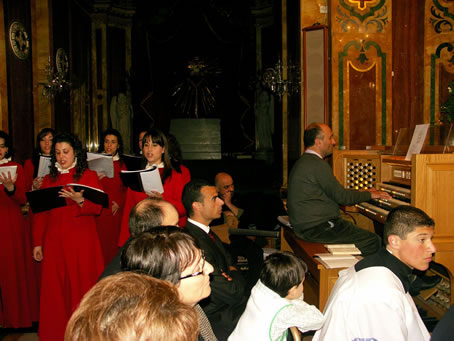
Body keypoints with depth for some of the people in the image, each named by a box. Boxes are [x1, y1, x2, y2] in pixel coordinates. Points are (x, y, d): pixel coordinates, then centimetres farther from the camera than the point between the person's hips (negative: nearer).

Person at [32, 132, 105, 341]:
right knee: (55, 289, 3)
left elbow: (97, 208, -4)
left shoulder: (89, 176, 4)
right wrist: (37, 243, 7)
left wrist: (80, 200, -23)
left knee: (82, 285, -2)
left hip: (81, 240, -3)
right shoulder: (49, 179, 13)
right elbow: (40, 213, 12)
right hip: (54, 241, 3)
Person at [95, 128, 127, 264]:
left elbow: (126, 188, 14)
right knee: (100, 244, -7)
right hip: (99, 211, -1)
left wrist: (119, 202, -2)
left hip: (116, 211, 1)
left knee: (114, 246, 0)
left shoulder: (121, 164, 10)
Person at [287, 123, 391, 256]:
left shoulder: (304, 161, 16)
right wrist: (369, 195, 3)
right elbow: (341, 197, -12)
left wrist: (363, 193, 22)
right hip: (317, 229, -10)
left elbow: (334, 192, 21)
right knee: (374, 241, -10)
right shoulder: (317, 165, -17)